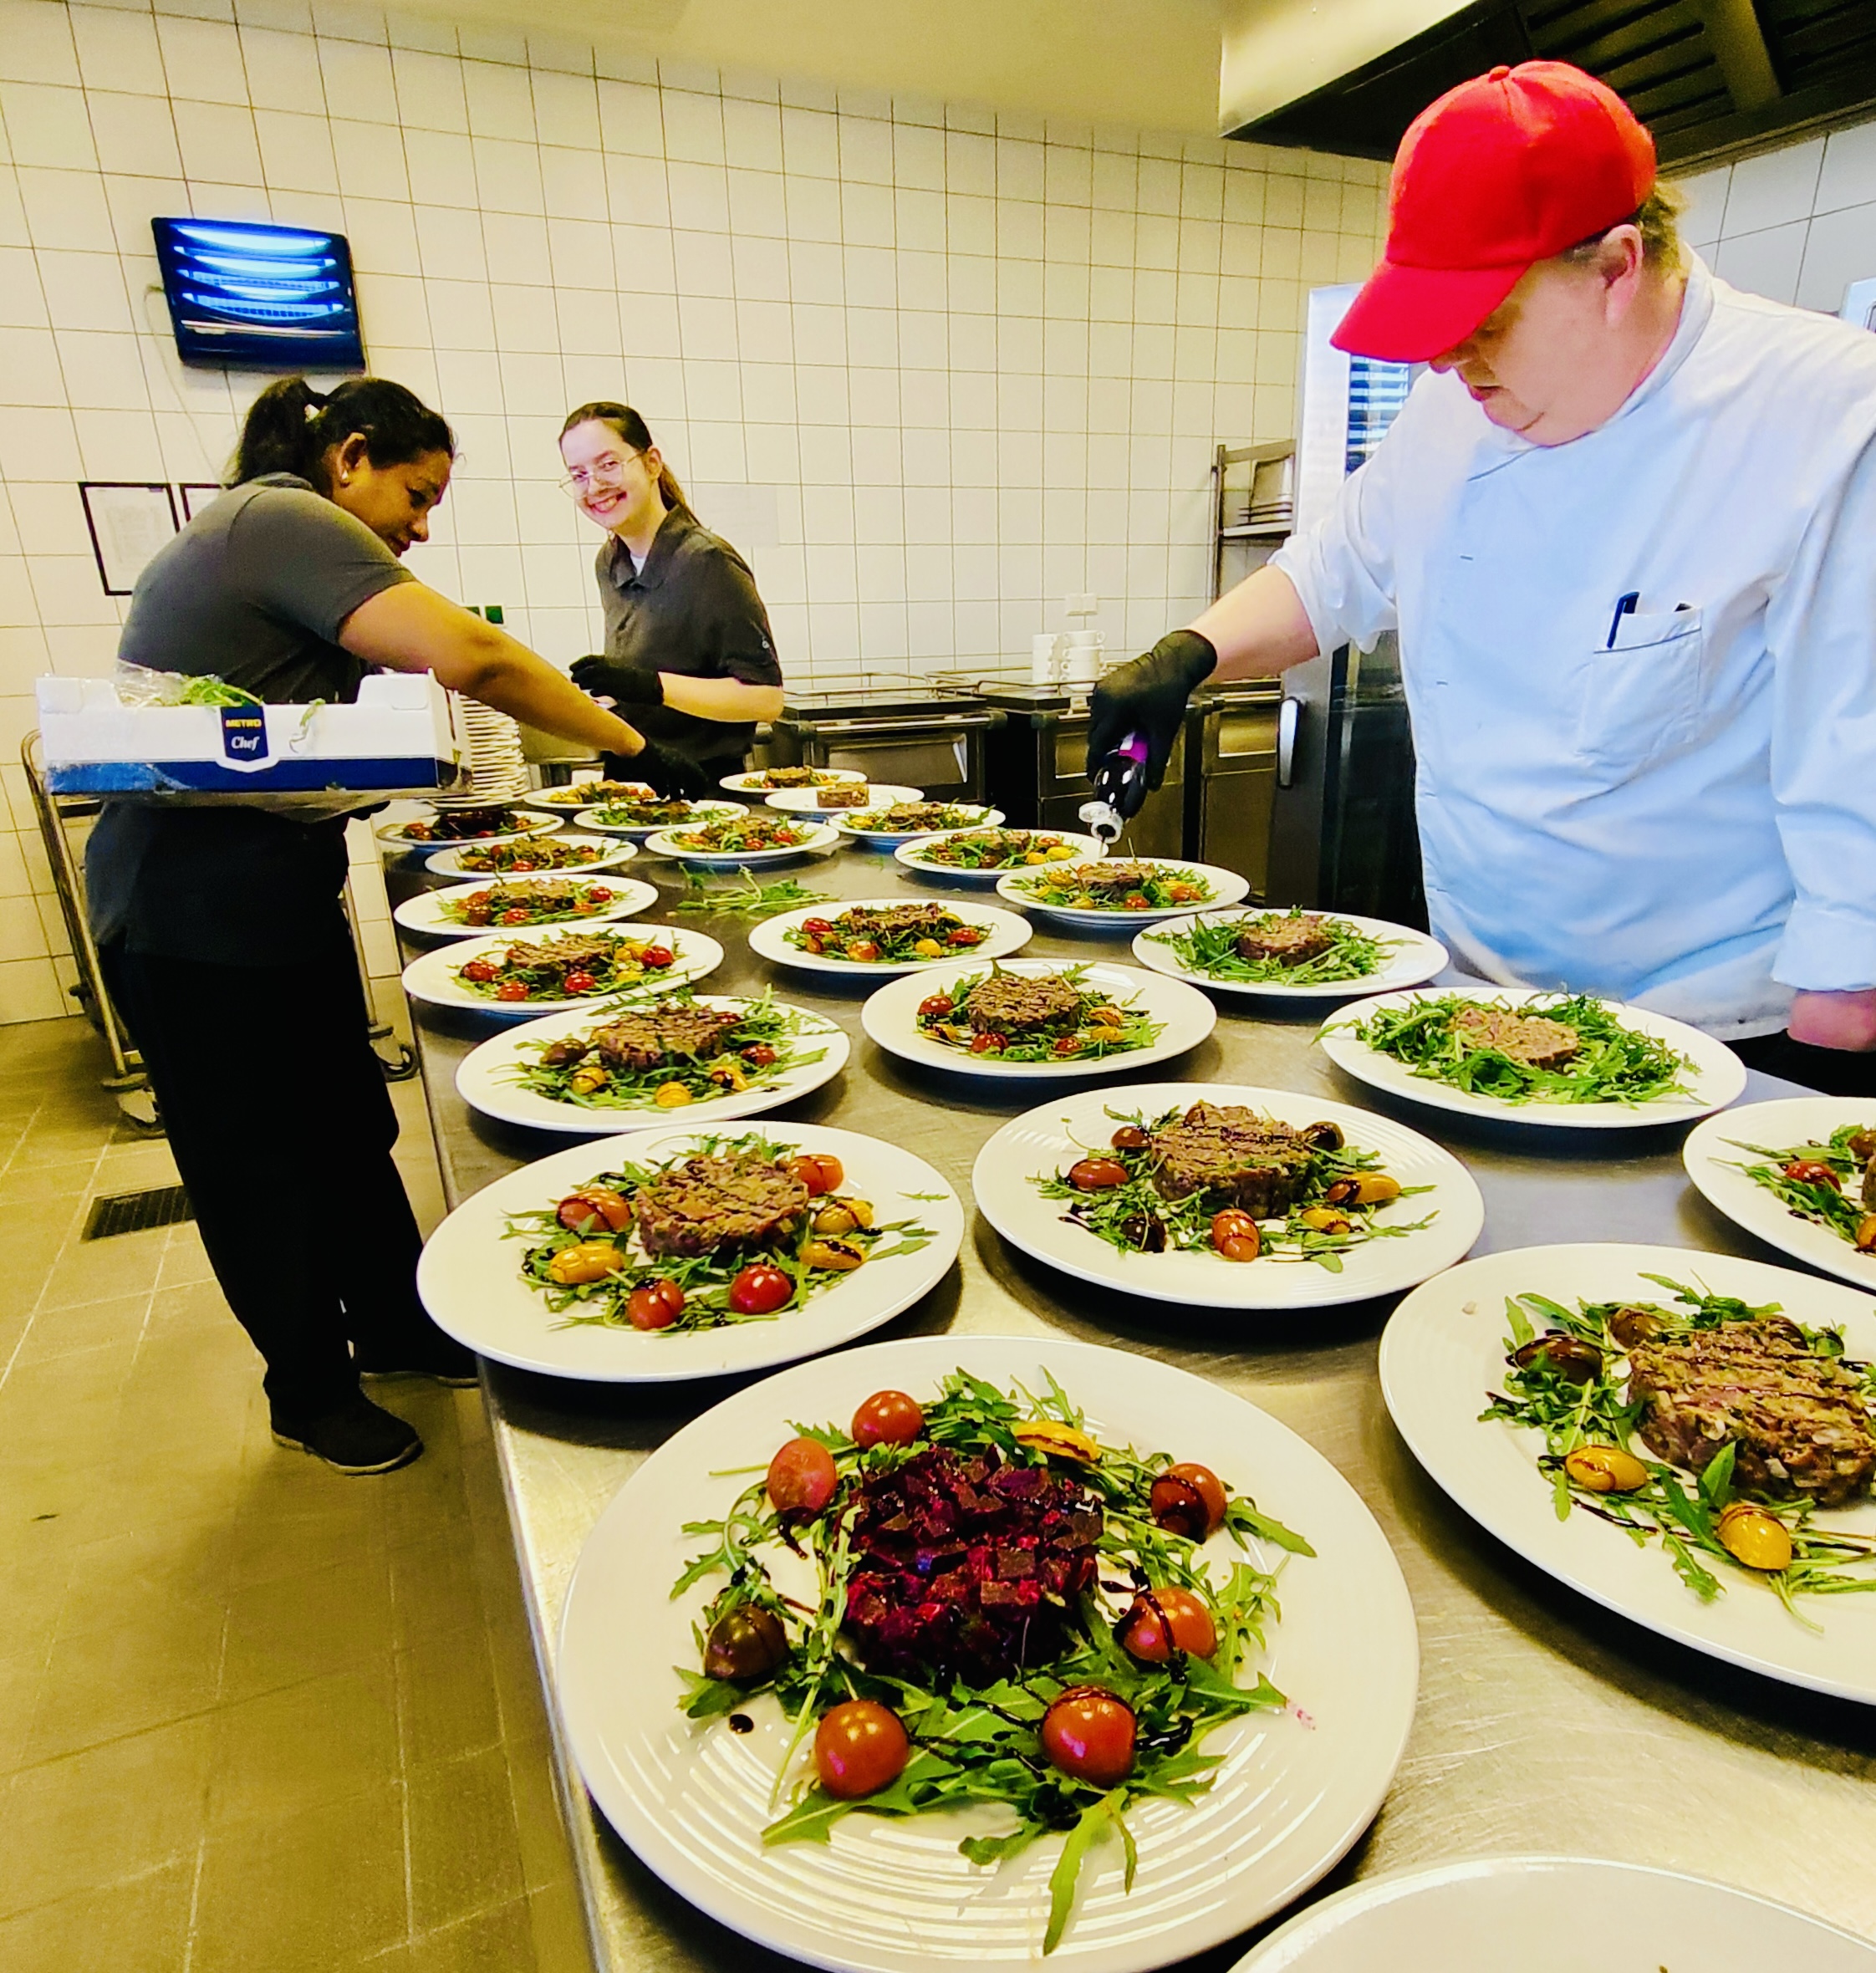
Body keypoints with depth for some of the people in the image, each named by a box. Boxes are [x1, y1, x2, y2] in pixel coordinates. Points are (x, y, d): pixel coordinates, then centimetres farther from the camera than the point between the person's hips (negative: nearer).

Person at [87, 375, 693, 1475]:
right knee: (259, 1162, 7)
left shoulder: (256, 526, 16)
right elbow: (472, 657, -30)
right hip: (199, 922, -10)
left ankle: (394, 1327, 34)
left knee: (348, 1131, 17)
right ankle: (310, 1391, 26)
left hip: (279, 899, 10)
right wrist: (630, 747, -23)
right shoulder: (289, 522, -17)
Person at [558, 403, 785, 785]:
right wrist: (599, 699, 5)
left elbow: (766, 698, -18)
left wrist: (650, 685, -23)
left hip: (704, 789, -6)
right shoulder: (609, 563, 12)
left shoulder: (708, 563, -12)